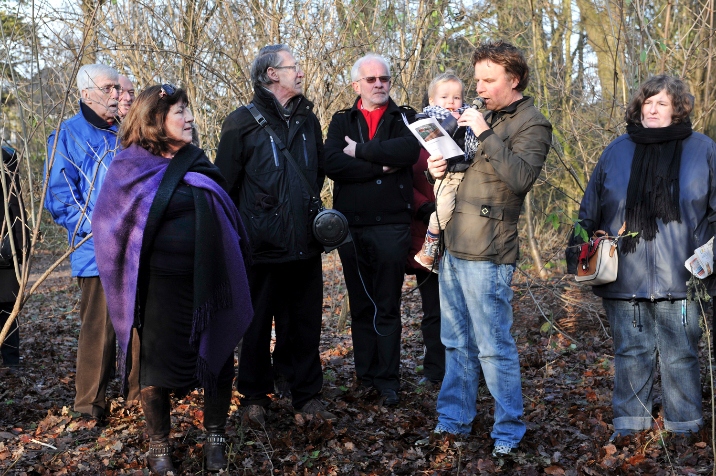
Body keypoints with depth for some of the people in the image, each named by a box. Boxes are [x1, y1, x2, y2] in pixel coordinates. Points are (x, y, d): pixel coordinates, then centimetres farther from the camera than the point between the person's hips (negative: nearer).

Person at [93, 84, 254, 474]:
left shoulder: (197, 164, 8)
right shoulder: (130, 168, -6)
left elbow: (226, 216, 14)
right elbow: (109, 225, -3)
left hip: (208, 281, 4)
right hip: (160, 286, -4)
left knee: (218, 360, 9)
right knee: (156, 365, 6)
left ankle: (215, 438, 27)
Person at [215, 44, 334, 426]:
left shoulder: (307, 119, 11)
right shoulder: (243, 122, -6)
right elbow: (225, 183, -6)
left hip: (305, 244, 5)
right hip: (262, 246, -4)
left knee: (305, 322, 9)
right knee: (257, 324, 7)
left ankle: (307, 394, 22)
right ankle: (255, 396, 21)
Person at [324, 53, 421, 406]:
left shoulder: (404, 119, 7)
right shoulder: (342, 122, 10)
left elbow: (409, 151, -16)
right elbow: (331, 163, -8)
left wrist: (360, 151, -11)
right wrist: (380, 167, -12)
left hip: (391, 226, -2)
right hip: (350, 226, 2)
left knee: (388, 307, 2)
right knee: (360, 306, 10)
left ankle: (388, 380, 9)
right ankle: (366, 374, 20)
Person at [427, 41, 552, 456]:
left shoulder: (532, 124, -6)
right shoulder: (485, 116, 18)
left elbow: (522, 177, -23)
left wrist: (485, 134, -24)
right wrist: (440, 168, 5)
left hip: (487, 254, -8)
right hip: (454, 248, 8)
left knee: (494, 348, -3)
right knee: (457, 343, 14)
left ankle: (509, 431, 8)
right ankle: (454, 419, 24)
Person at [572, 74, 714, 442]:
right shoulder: (617, 151, 9)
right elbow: (590, 211, 13)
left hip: (678, 278, -1)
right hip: (624, 278, 1)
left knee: (680, 356, 6)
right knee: (631, 353, 8)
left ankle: (684, 427, 18)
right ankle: (629, 425, 18)